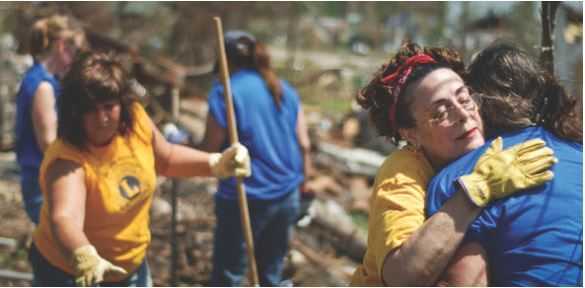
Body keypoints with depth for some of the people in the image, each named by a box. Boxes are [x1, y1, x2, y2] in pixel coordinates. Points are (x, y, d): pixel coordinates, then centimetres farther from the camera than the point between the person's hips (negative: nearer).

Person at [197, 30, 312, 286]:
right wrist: (303, 181, 18)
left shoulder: (225, 92, -11)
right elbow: (304, 145, 7)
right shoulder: (285, 90, 6)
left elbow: (208, 151, -10)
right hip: (287, 196, 6)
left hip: (244, 199, -6)